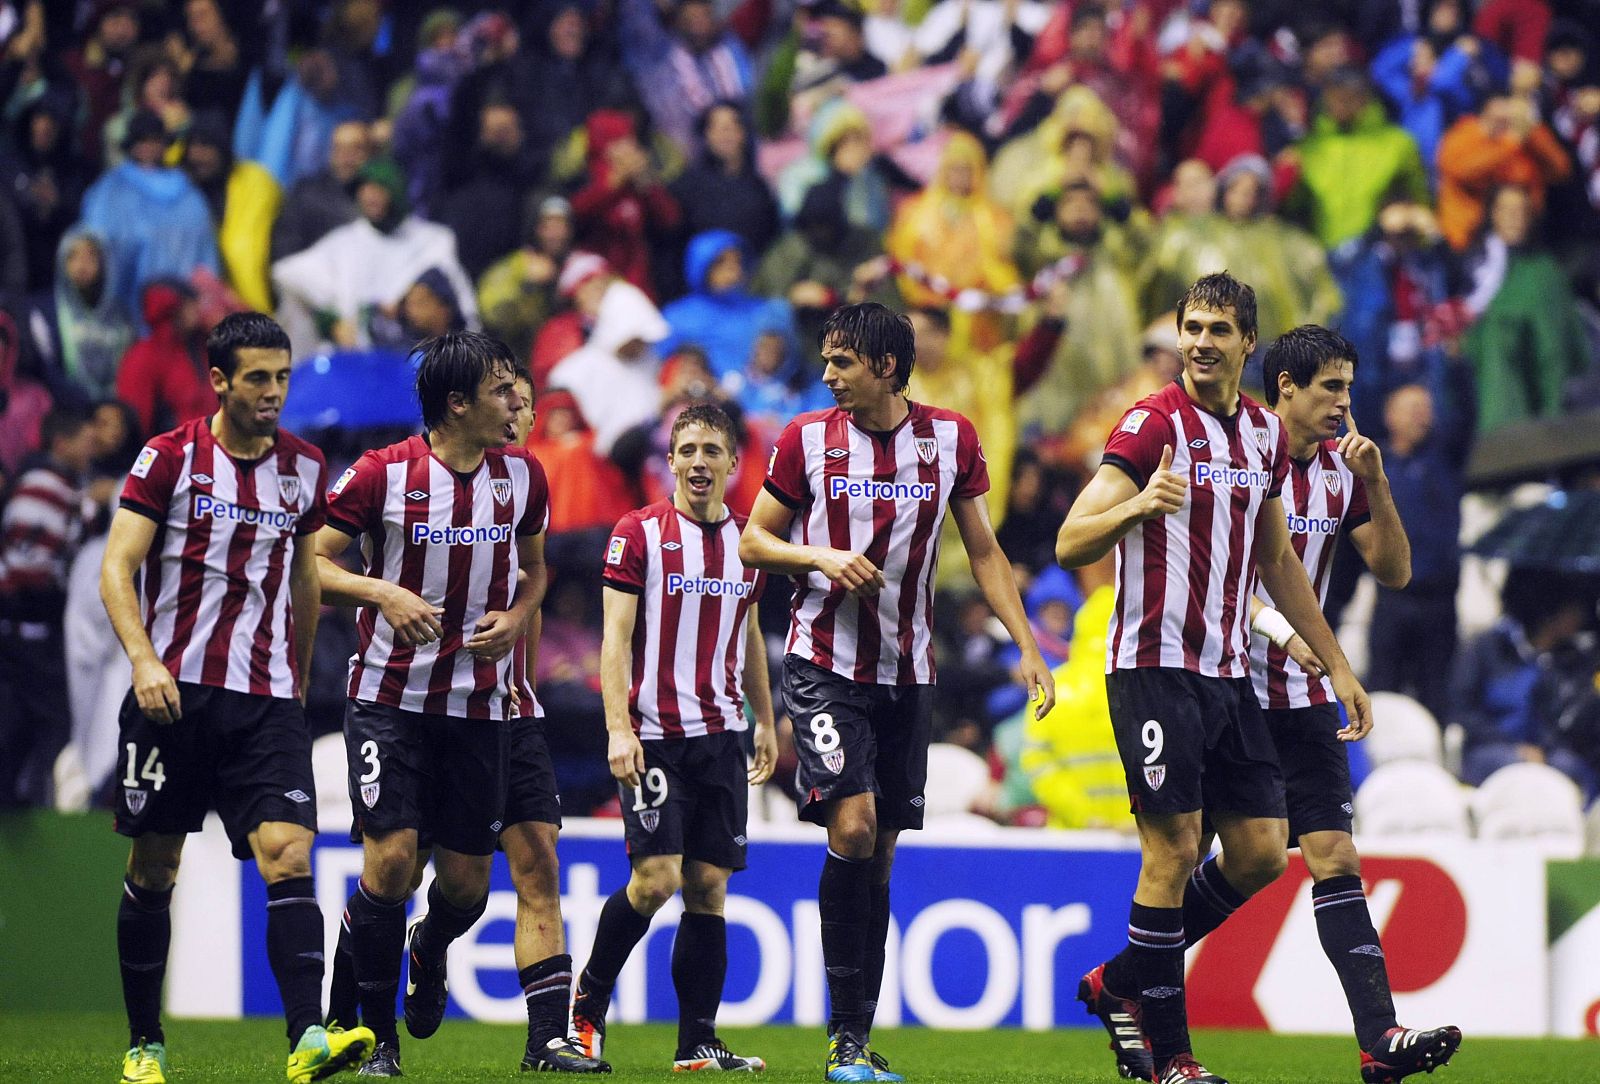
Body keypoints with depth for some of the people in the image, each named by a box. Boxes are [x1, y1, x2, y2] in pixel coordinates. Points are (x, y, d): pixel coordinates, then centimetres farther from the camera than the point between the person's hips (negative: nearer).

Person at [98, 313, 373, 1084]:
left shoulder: (303, 469, 10)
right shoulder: (169, 458, -2)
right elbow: (117, 567, -6)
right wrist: (144, 659, -20)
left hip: (266, 699, 2)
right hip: (173, 691, -2)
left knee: (289, 854, -15)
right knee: (153, 868, 5)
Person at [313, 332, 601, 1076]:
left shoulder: (522, 475, 4)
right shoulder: (381, 474, -10)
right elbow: (313, 564, -5)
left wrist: (517, 619, -1)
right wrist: (383, 594, -22)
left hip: (480, 703, 4)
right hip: (390, 698, -4)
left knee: (467, 880, 4)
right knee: (390, 858, -13)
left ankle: (430, 952, 42)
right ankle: (376, 1036, 2)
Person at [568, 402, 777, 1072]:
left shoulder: (745, 540, 11)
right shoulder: (638, 534, -4)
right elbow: (615, 638, -8)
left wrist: (765, 722, 21)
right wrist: (619, 728, -16)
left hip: (721, 737, 5)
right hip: (654, 735, -5)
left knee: (709, 886, 2)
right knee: (657, 878, -13)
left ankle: (698, 1043, 5)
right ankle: (587, 1001, 7)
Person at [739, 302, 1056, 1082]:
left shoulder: (951, 438, 4)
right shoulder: (807, 440, -1)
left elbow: (982, 551, 11)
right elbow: (753, 542, 6)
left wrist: (1027, 648, 3)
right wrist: (823, 557, -14)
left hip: (907, 671, 3)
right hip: (824, 664, -3)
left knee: (880, 854, 5)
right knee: (852, 827, -18)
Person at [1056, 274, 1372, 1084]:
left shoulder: (1264, 433, 12)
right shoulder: (1152, 425, -9)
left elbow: (1278, 562, 24)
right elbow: (1070, 545, -16)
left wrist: (1337, 665, 23)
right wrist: (1136, 504, -35)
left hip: (1228, 674, 7)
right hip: (1155, 667, -7)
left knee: (1262, 853, 4)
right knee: (1174, 850, -8)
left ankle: (1121, 984, 18)